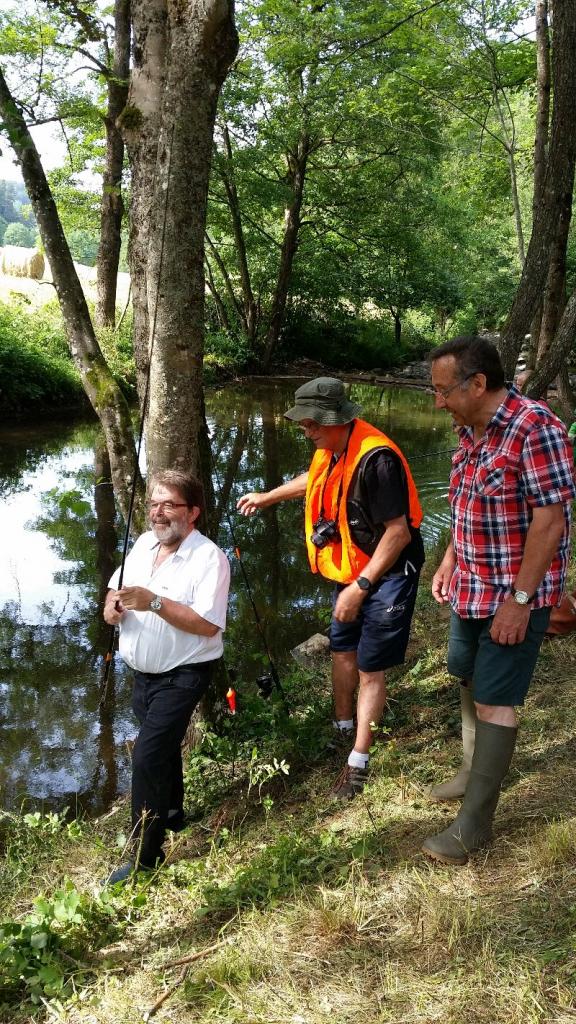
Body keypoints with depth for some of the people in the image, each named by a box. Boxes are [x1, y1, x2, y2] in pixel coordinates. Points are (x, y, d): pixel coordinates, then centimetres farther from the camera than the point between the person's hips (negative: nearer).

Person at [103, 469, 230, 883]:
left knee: (147, 757, -13)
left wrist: (155, 603, -33)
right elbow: (116, 589, 16)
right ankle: (171, 812, 46)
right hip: (143, 672, 8)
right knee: (163, 746, 24)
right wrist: (112, 604, -8)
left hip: (181, 676, -7)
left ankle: (145, 856, 0)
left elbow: (209, 624, -27)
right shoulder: (144, 544, 4)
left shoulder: (209, 558, -20)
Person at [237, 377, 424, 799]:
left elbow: (398, 532, -27)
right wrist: (267, 497, 33)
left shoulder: (376, 459, -29)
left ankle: (358, 763, 10)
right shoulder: (332, 449, 0)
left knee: (370, 668, -2)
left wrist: (360, 587, -24)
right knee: (343, 652, 18)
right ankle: (344, 729, 39)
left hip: (387, 575, -8)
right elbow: (315, 480, 25)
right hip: (351, 571, 8)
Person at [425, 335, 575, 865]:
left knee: (494, 702, -3)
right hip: (472, 587, 9)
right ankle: (476, 770, 42)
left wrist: (519, 599, -23)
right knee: (469, 681, 21)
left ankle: (475, 821, 8)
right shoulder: (471, 429, 4)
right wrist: (450, 560, 15)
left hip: (515, 595, -8)